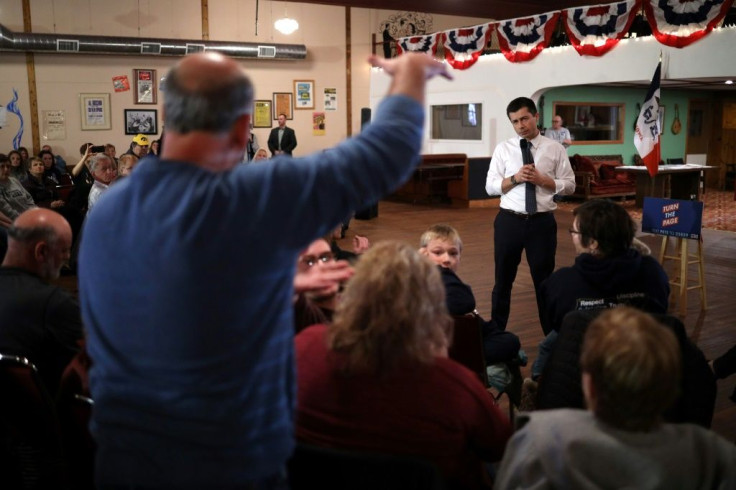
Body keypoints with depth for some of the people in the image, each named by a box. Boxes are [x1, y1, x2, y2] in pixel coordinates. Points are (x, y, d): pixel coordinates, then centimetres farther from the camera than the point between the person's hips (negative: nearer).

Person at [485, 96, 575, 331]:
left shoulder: (555, 149, 1)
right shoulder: (503, 148, 2)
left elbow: (569, 185, 2)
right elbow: (490, 187, 0)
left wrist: (542, 180, -14)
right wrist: (515, 178, -16)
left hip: (542, 222, -1)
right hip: (509, 221, 1)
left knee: (545, 280, 11)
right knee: (503, 279, 12)